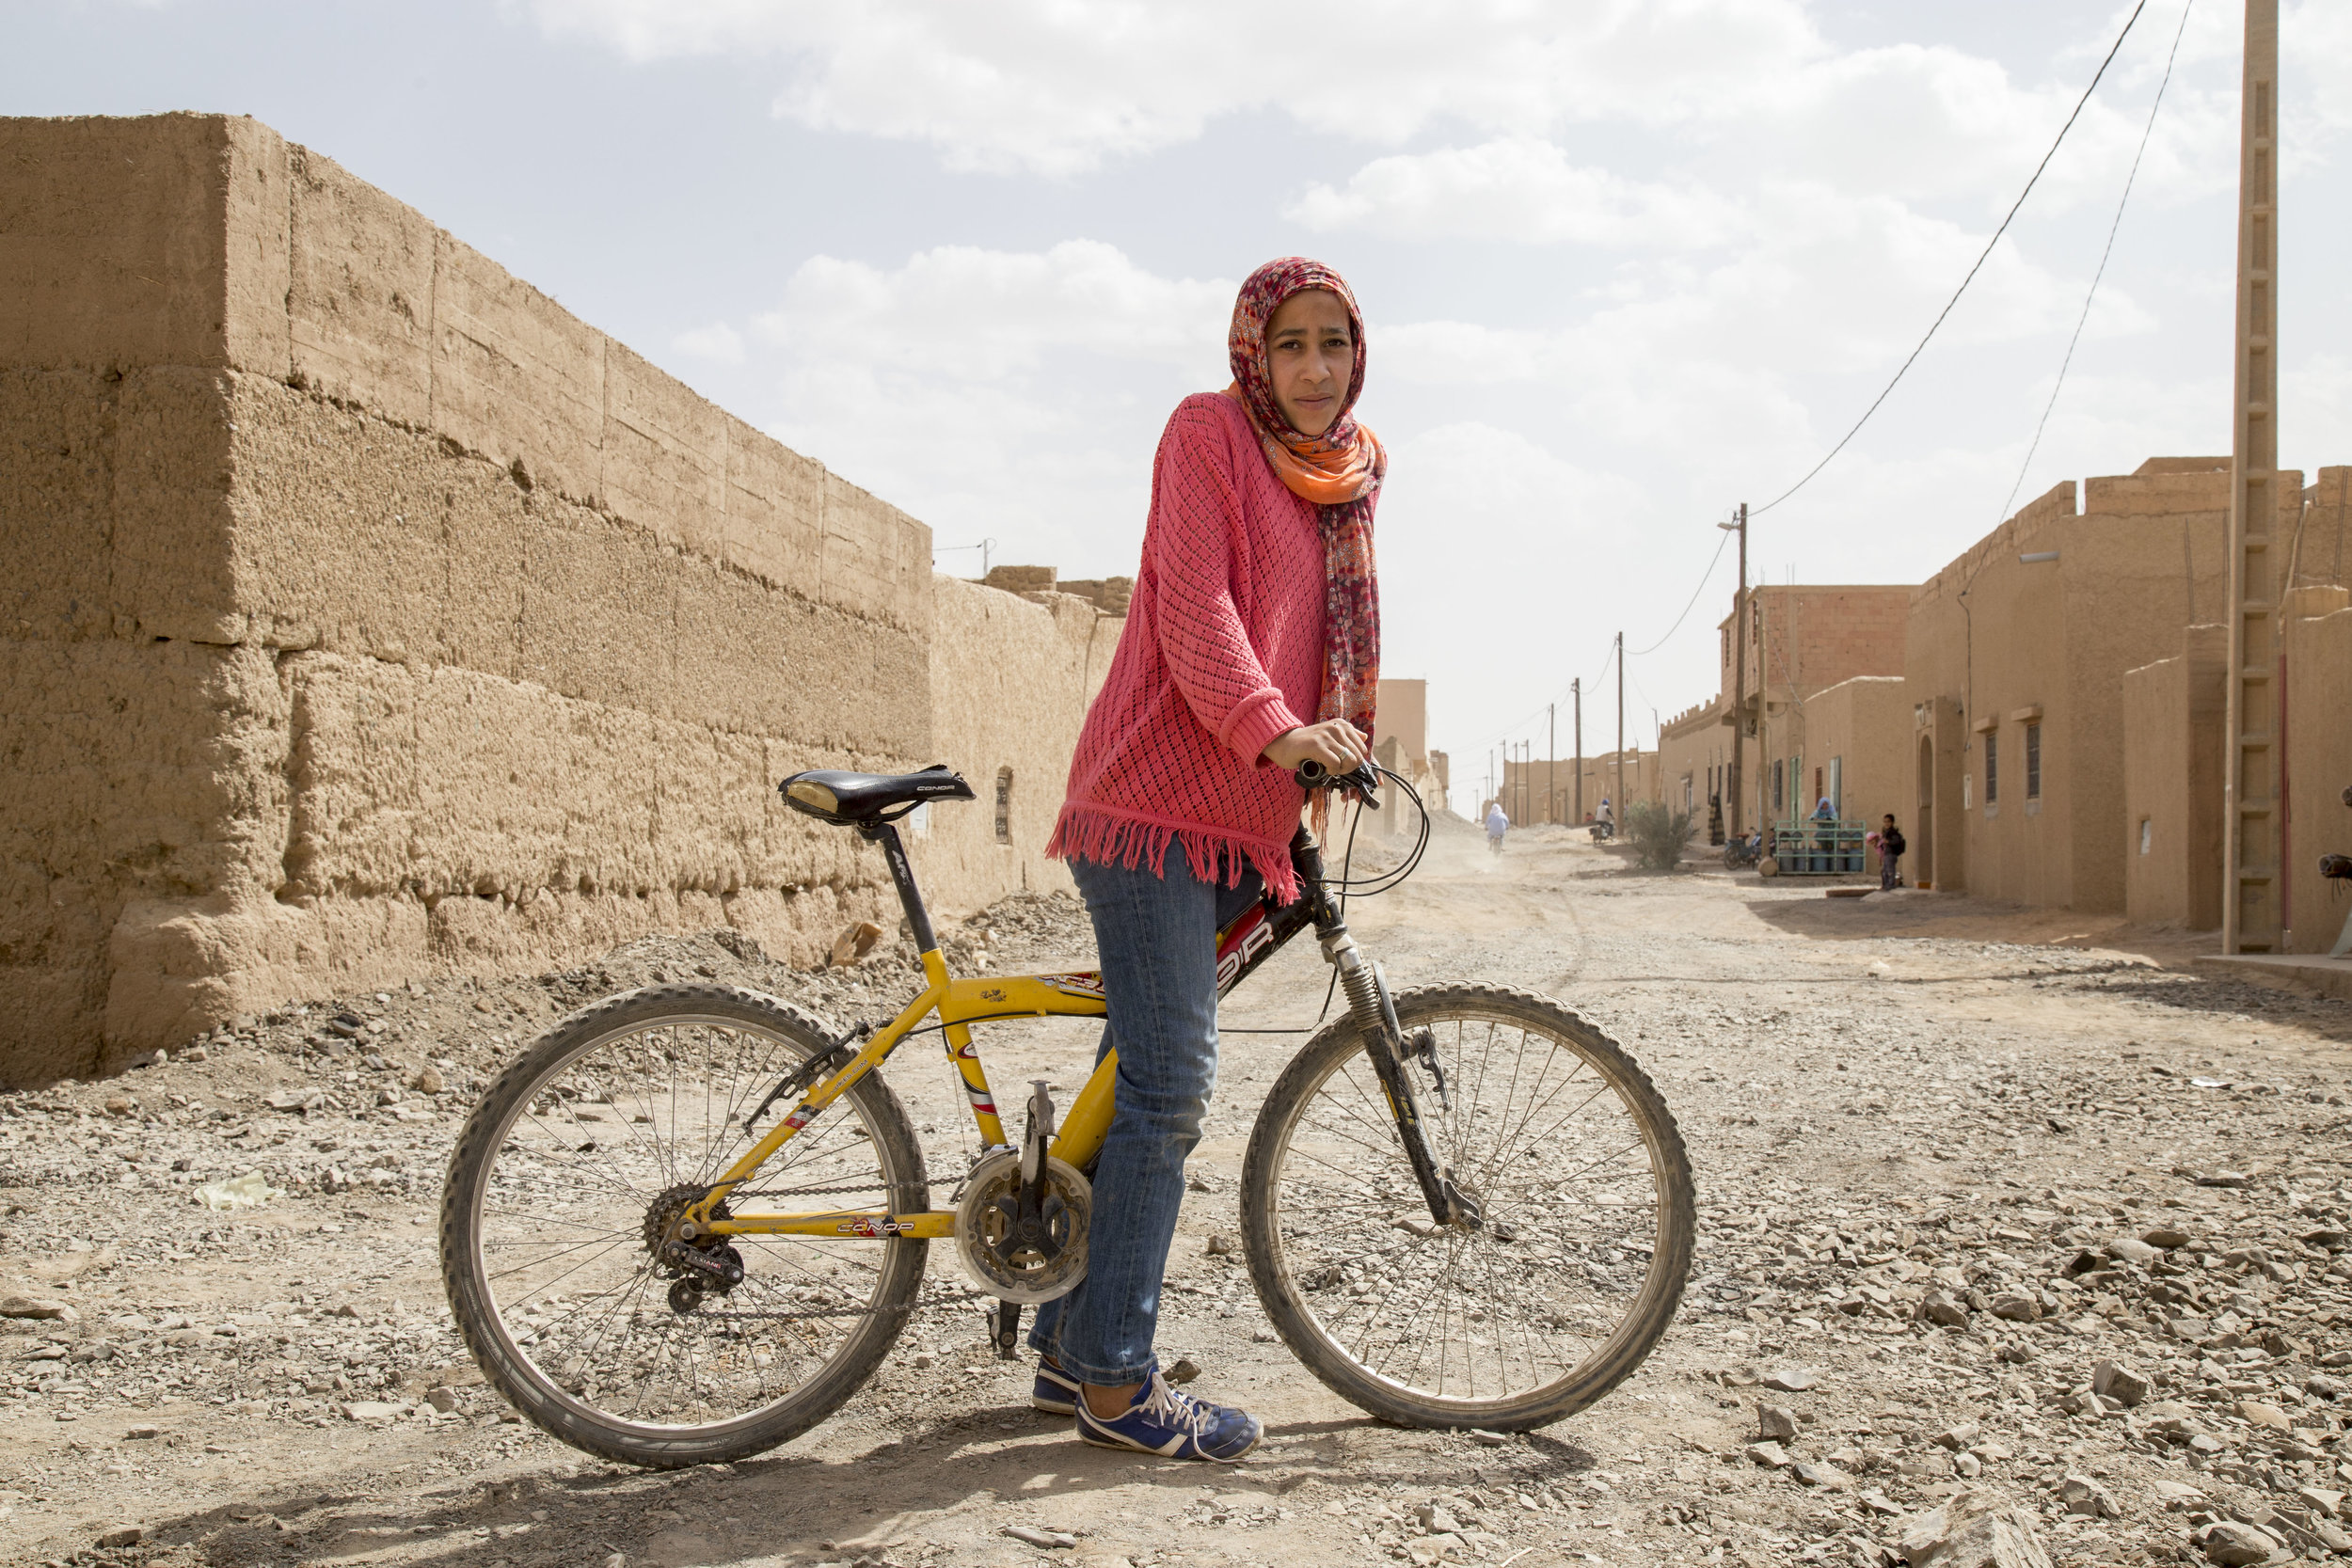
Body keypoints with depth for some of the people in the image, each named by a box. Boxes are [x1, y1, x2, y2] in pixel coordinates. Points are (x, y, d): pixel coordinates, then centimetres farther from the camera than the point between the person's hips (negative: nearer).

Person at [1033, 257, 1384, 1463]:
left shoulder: (1348, 473, 20)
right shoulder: (1208, 430, -4)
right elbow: (1192, 603, -16)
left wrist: (1334, 750, 18)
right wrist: (1274, 728, -29)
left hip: (1239, 815, 8)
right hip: (1158, 796, -8)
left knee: (1151, 1078, 11)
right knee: (1169, 1082, -10)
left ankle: (1070, 1342, 21)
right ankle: (1114, 1378, 0)